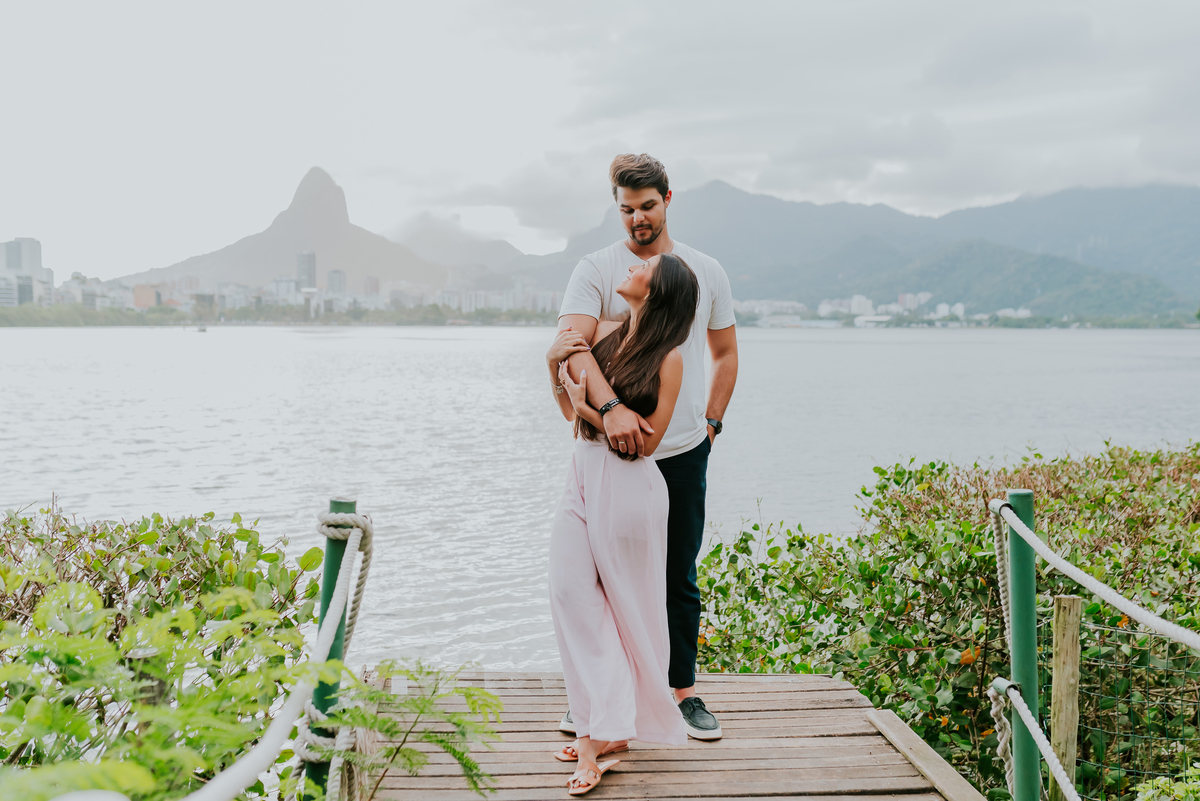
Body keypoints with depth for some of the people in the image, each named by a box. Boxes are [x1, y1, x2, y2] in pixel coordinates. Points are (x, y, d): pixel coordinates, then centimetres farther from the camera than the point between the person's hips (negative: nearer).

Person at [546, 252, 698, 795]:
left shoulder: (668, 358, -8)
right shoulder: (603, 333, 8)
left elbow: (646, 440, -11)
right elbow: (571, 412, 16)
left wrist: (592, 409, -16)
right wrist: (555, 364, 2)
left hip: (628, 485, -6)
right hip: (583, 476, 6)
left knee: (627, 606, 6)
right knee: (570, 592, -4)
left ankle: (608, 728, 20)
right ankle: (601, 730, 3)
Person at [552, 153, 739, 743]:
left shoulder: (706, 272, 8)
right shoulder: (595, 270, -3)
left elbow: (725, 353, 19)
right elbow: (572, 343, -20)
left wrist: (710, 422, 9)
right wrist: (610, 407, -36)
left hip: (683, 452, 2)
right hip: (614, 449, -2)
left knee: (679, 578, 9)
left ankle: (683, 689, 23)